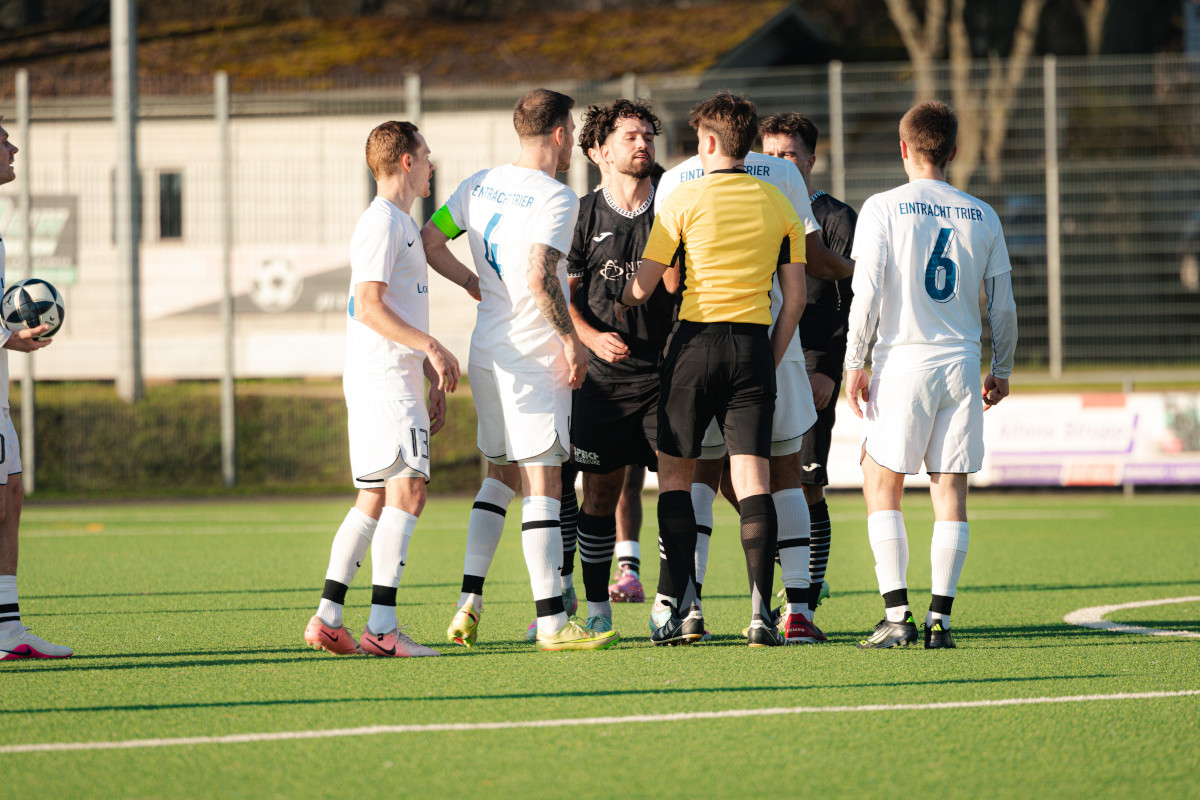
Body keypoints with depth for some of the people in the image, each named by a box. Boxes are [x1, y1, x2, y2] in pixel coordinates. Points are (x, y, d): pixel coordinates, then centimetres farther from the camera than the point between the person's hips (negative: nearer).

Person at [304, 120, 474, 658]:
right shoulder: (381, 222, -10)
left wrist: (433, 377, 25)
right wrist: (433, 349, -21)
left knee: (374, 500, 8)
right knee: (407, 489, -15)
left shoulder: (402, 224, 23)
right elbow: (369, 306, -17)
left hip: (396, 382, 10)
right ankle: (381, 627, -20)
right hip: (383, 379, -10)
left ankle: (327, 619, 8)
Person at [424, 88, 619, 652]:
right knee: (542, 483, -7)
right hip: (533, 357, -8)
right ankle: (551, 622, -8)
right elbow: (539, 279, -24)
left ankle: (468, 604, 11)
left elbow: (430, 240, 14)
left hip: (486, 353, 8)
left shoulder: (481, 184, 9)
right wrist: (572, 341, -14)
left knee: (501, 473, 19)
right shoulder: (556, 199, -14)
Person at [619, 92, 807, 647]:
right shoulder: (780, 206, 8)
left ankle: (678, 605, 2)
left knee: (675, 472, 8)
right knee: (752, 477, 0)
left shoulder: (684, 200, -3)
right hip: (754, 344, 3)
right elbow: (795, 299, 8)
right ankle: (760, 610, -10)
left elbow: (643, 286, -1)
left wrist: (619, 306, 20)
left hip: (696, 340, -3)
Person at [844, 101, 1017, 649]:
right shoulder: (982, 217, 6)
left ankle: (897, 613, -4)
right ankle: (940, 618, 2)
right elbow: (1003, 305, 9)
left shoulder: (882, 209, -4)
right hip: (961, 365, 3)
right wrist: (1001, 370, 21)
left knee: (882, 486, 6)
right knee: (950, 490, 5)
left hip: (902, 362, -3)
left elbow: (867, 294, -9)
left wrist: (855, 364, -2)